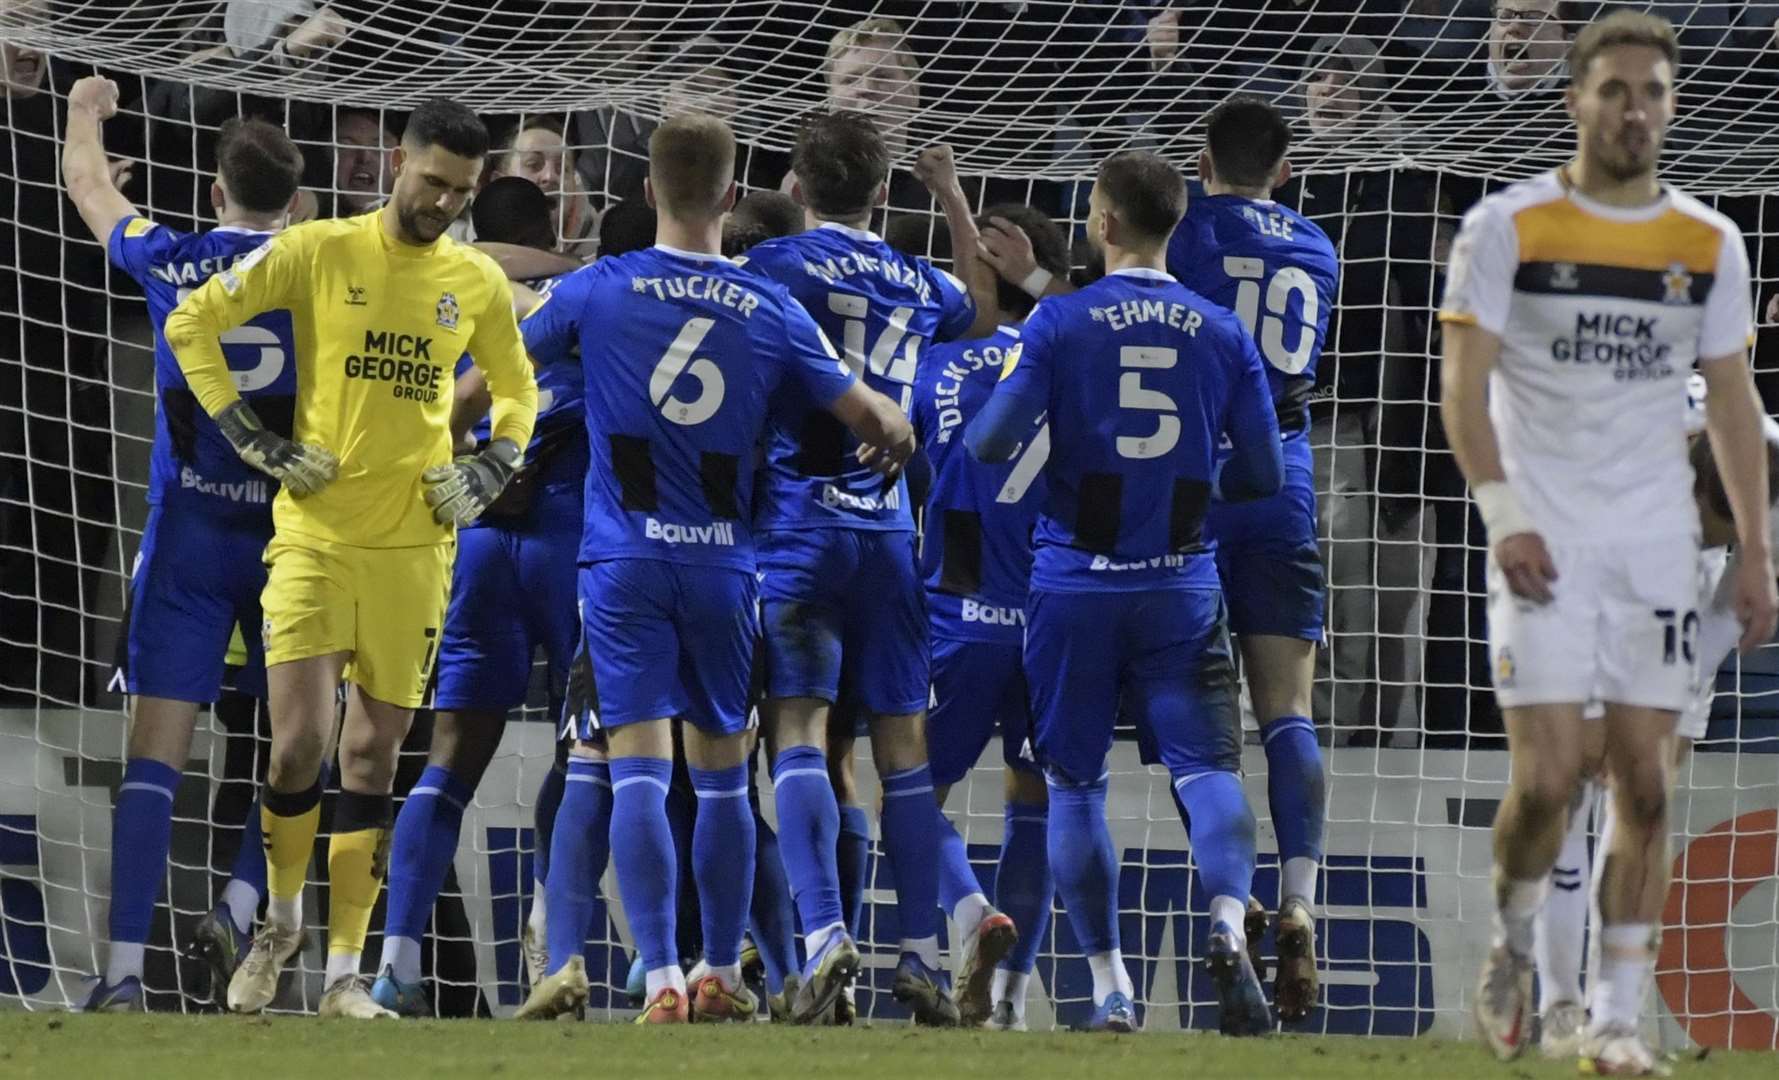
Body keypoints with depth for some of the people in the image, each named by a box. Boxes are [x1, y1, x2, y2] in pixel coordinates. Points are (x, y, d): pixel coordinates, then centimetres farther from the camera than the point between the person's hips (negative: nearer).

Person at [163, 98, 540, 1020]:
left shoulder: (478, 283, 6)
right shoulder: (320, 252, -4)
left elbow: (518, 390, 22)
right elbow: (191, 323, 1)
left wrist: (491, 474, 5)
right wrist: (249, 438, -6)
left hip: (415, 543, 3)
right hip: (315, 533, -3)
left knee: (374, 754, 4)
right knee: (301, 742, -11)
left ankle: (345, 971, 8)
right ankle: (282, 919, 15)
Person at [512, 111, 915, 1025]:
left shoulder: (597, 289, -1)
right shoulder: (772, 311, 2)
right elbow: (879, 423, 3)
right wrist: (893, 448, 27)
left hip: (623, 562, -2)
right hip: (724, 564, 2)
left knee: (639, 769, -6)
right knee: (723, 774, 15)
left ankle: (662, 981, -16)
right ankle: (721, 974, 23)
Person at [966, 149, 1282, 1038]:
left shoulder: (1059, 323, -6)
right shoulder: (1221, 333, 3)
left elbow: (990, 443, -12)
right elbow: (1264, 473, 6)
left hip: (1076, 582, -1)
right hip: (1182, 588, 1)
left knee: (1074, 783, 9)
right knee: (1207, 765, -3)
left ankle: (1110, 986, 7)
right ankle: (1229, 921, -30)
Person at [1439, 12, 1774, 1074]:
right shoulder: (1509, 228, -2)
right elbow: (1463, 388, -4)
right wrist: (1504, 516, -16)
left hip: (1658, 545, 3)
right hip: (1544, 544, -3)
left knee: (1645, 784, -2)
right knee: (1549, 776, -12)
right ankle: (1514, 941, 17)